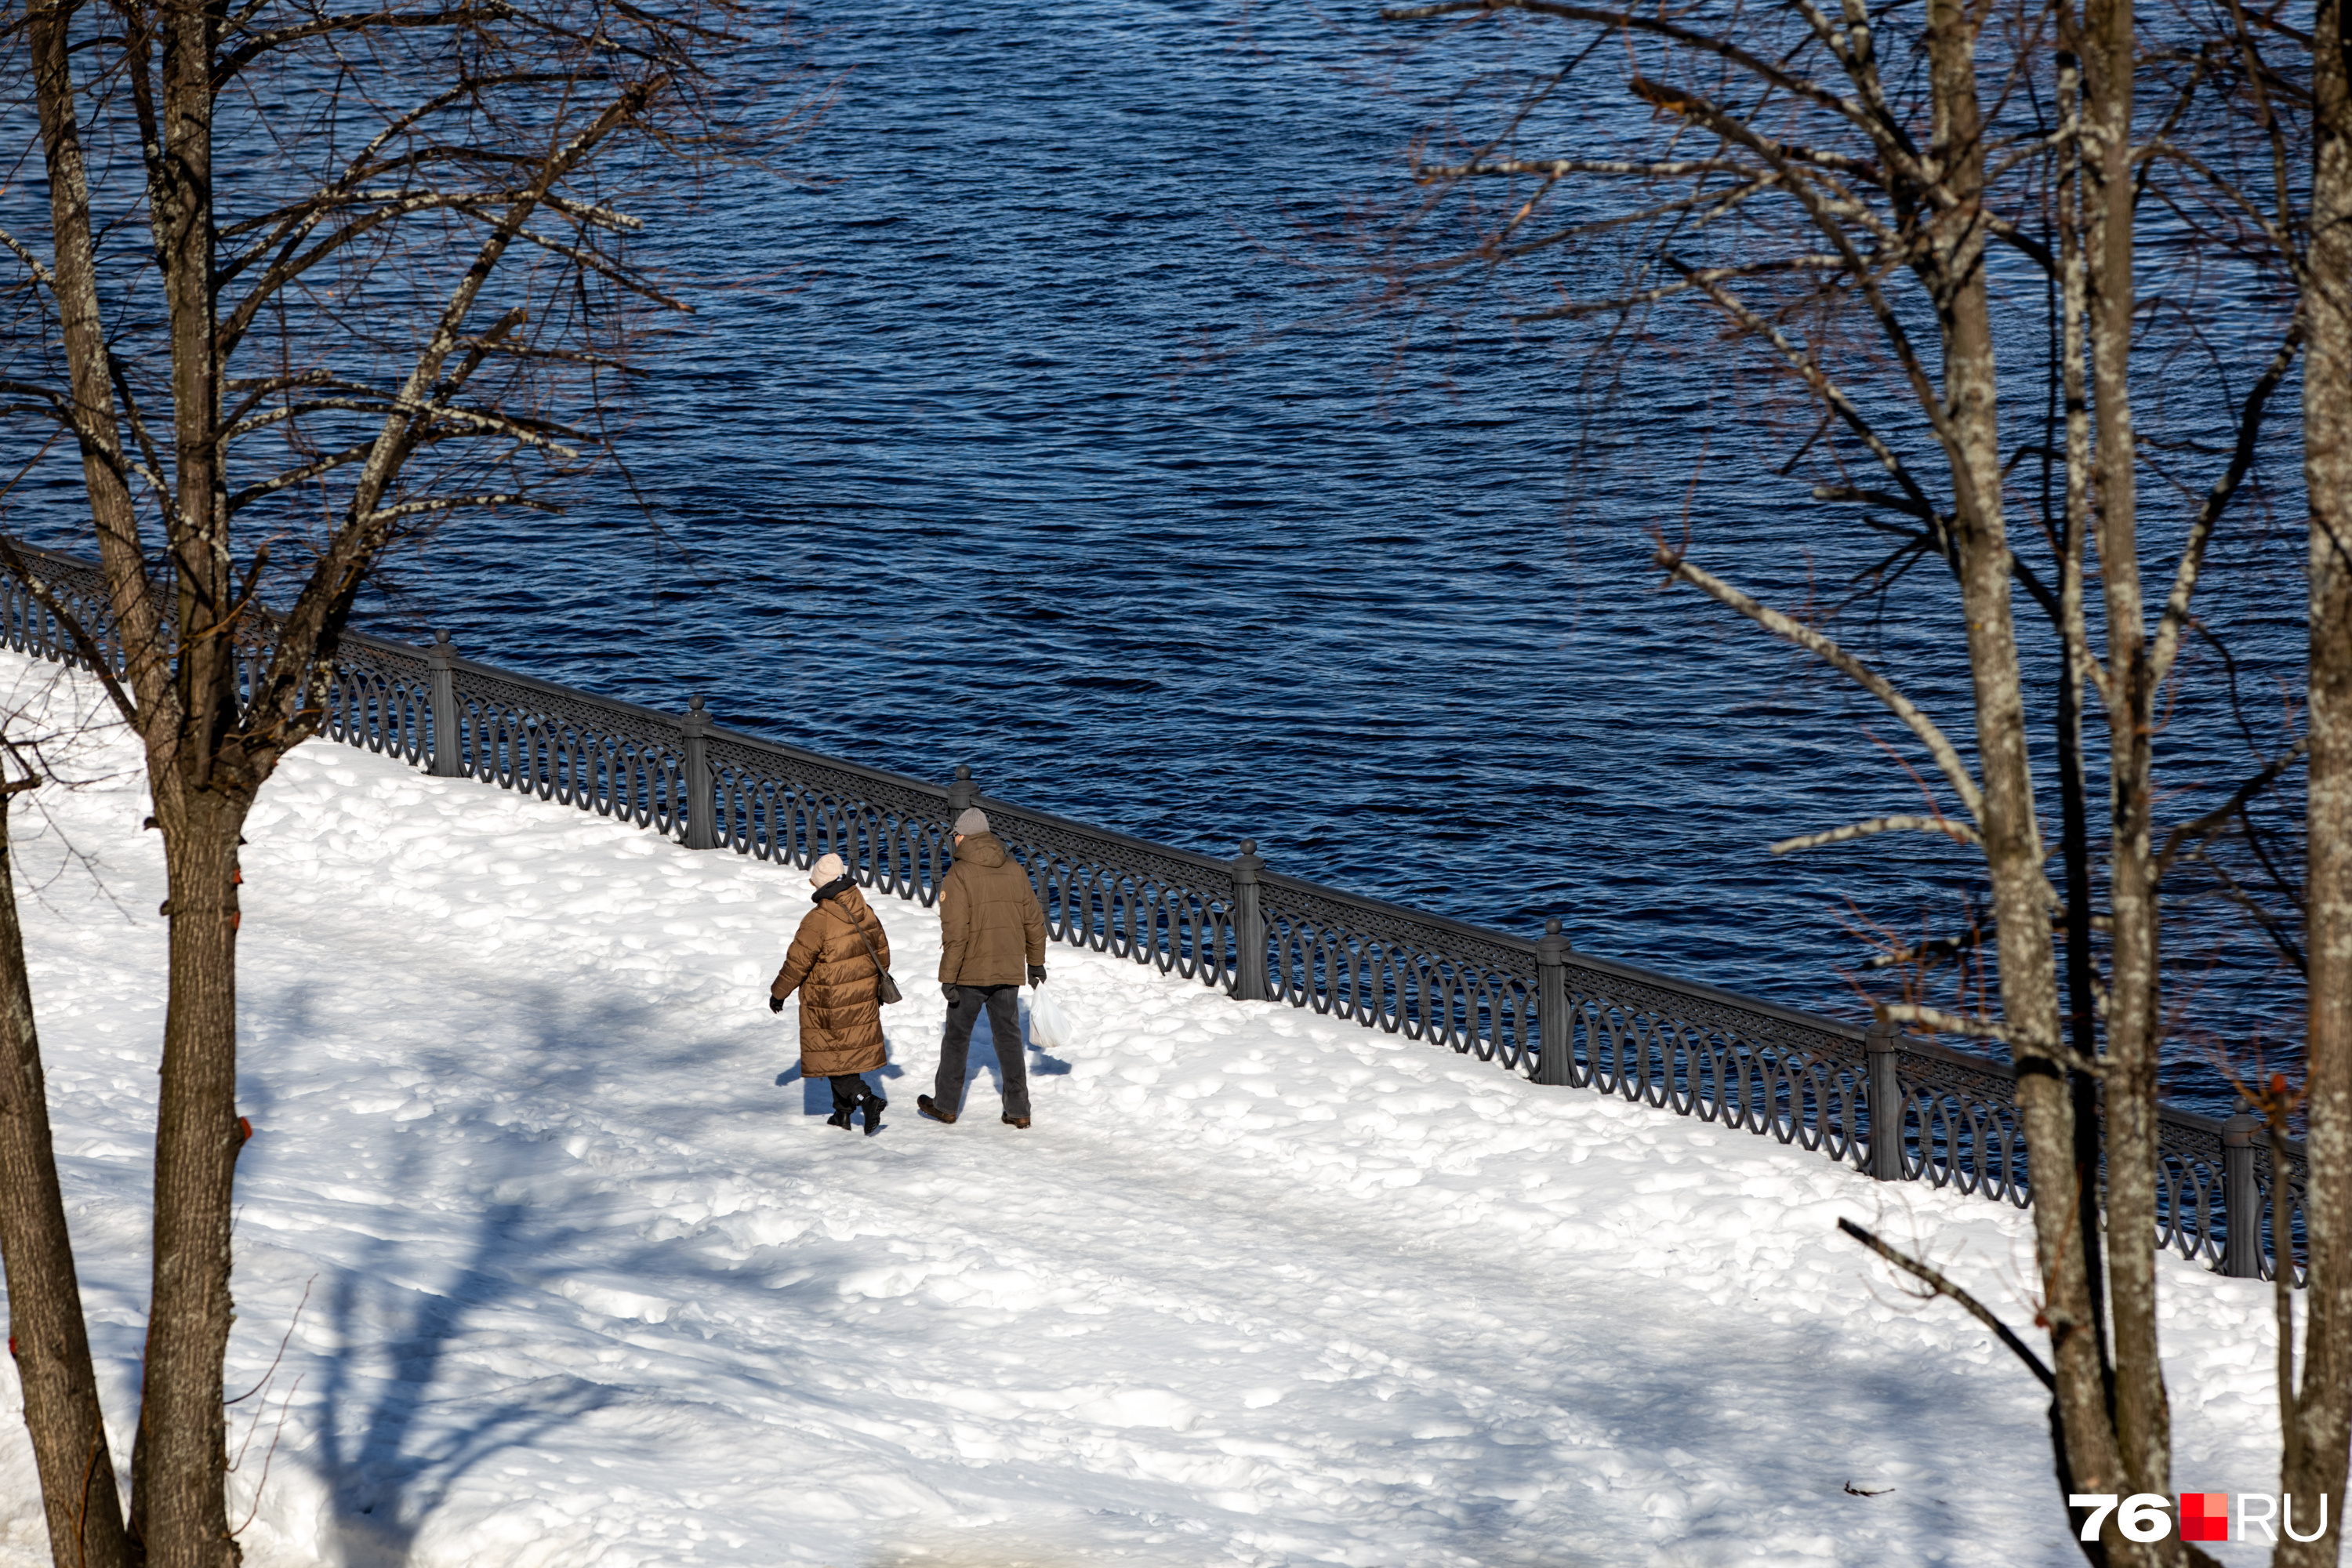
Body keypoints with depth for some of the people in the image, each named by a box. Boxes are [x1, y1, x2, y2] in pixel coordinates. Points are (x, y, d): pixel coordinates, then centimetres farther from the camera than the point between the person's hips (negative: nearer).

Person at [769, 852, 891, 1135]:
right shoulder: (865, 913, -1)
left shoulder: (818, 920, -21)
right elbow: (882, 952, 11)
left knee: (832, 1059, 3)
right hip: (862, 1000, 6)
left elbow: (797, 963, -16)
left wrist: (778, 993, -2)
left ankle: (867, 1100, -13)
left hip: (828, 1006, -6)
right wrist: (879, 987, 27)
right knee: (849, 1052, 18)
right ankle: (843, 1111, 23)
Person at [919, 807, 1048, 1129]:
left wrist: (948, 977, -15)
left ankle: (946, 1104, 21)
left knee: (957, 1035, 10)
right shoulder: (1014, 870, 4)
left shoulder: (958, 876, -13)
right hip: (1008, 971, 4)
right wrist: (1036, 962, 21)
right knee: (1008, 1036, 10)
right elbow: (1033, 921, 10)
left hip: (971, 972, -4)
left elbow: (955, 932, -18)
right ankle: (1018, 1110, 6)